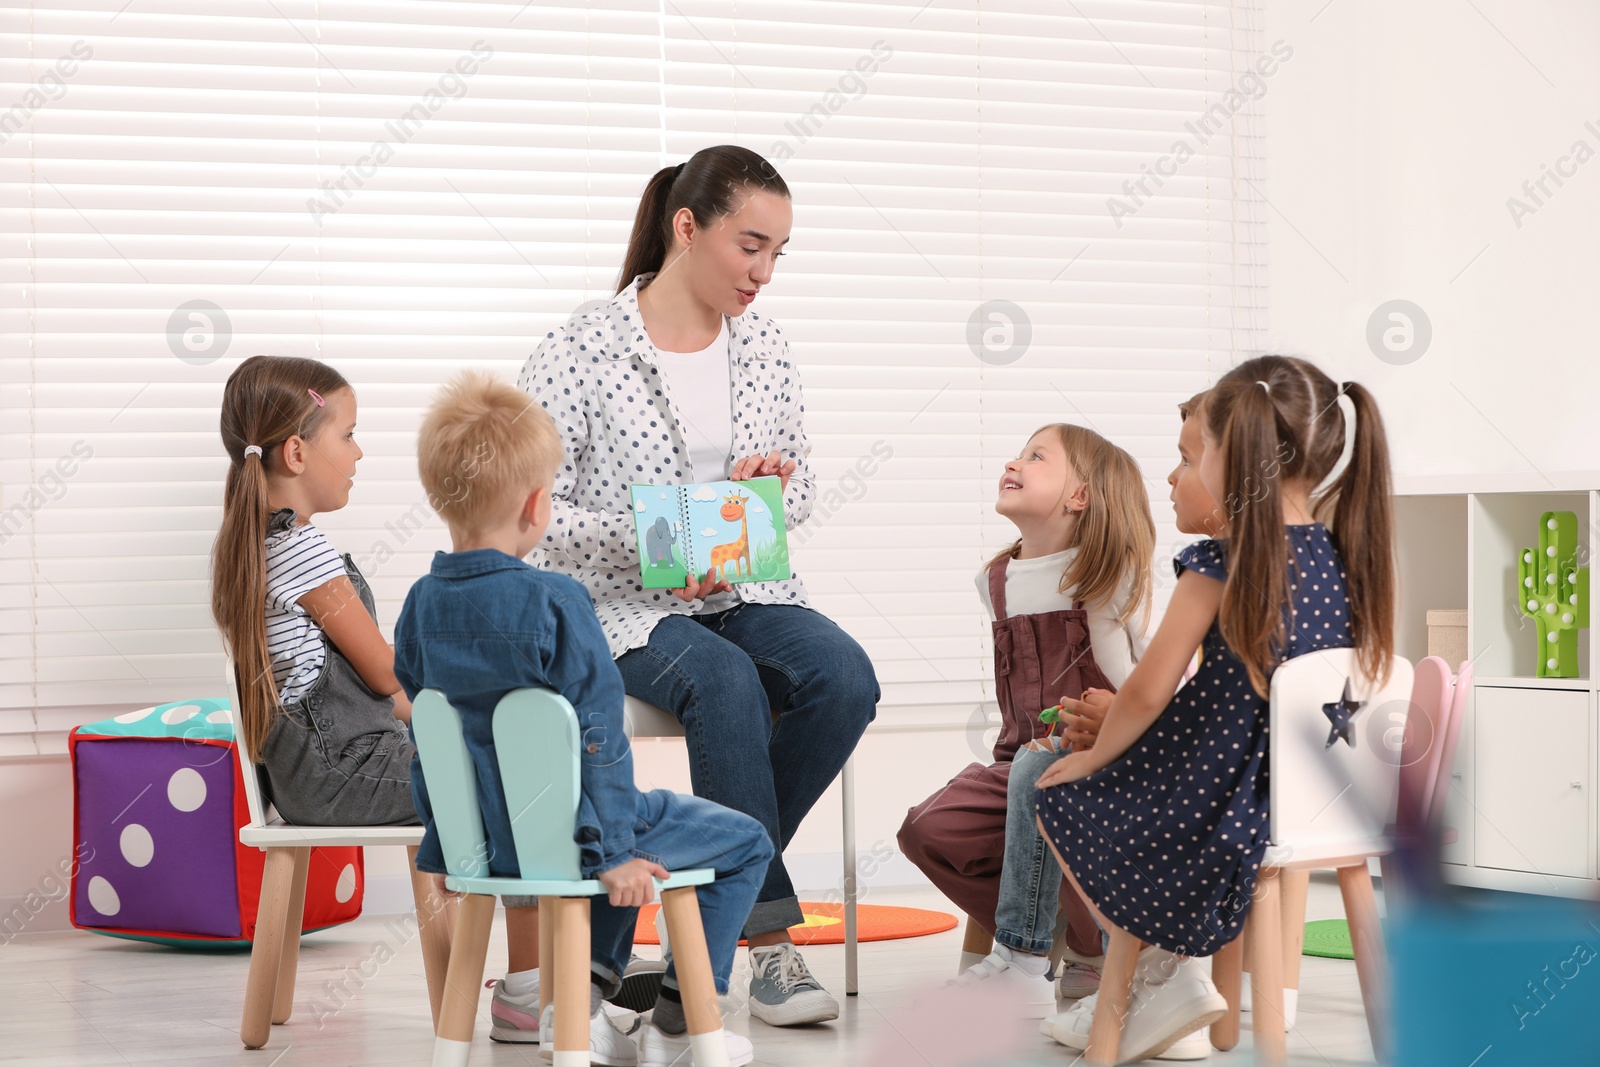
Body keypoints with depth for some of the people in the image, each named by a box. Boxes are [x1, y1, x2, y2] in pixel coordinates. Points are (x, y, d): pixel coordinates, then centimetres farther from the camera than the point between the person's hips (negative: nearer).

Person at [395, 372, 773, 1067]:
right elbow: (595, 736, -19)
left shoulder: (422, 604, 1)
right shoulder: (554, 603, -20)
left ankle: (579, 1001, 22)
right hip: (560, 835, -8)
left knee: (631, 846, 35)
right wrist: (610, 851, -13)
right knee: (745, 844, 10)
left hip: (485, 842, 8)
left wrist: (442, 845, 19)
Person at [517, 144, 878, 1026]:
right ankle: (770, 939, -27)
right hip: (618, 605, -5)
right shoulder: (584, 352, -9)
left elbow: (801, 492, 15)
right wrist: (649, 548, -24)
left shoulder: (761, 344, 8)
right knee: (726, 684, -36)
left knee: (844, 677, -25)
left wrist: (769, 488, -10)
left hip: (744, 590, 5)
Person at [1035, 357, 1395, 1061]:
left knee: (1059, 799, 17)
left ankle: (1166, 975, 13)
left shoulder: (1220, 565, -18)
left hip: (1216, 808, -7)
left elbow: (1148, 693, -16)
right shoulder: (1346, 560, 1)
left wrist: (1094, 755, 5)